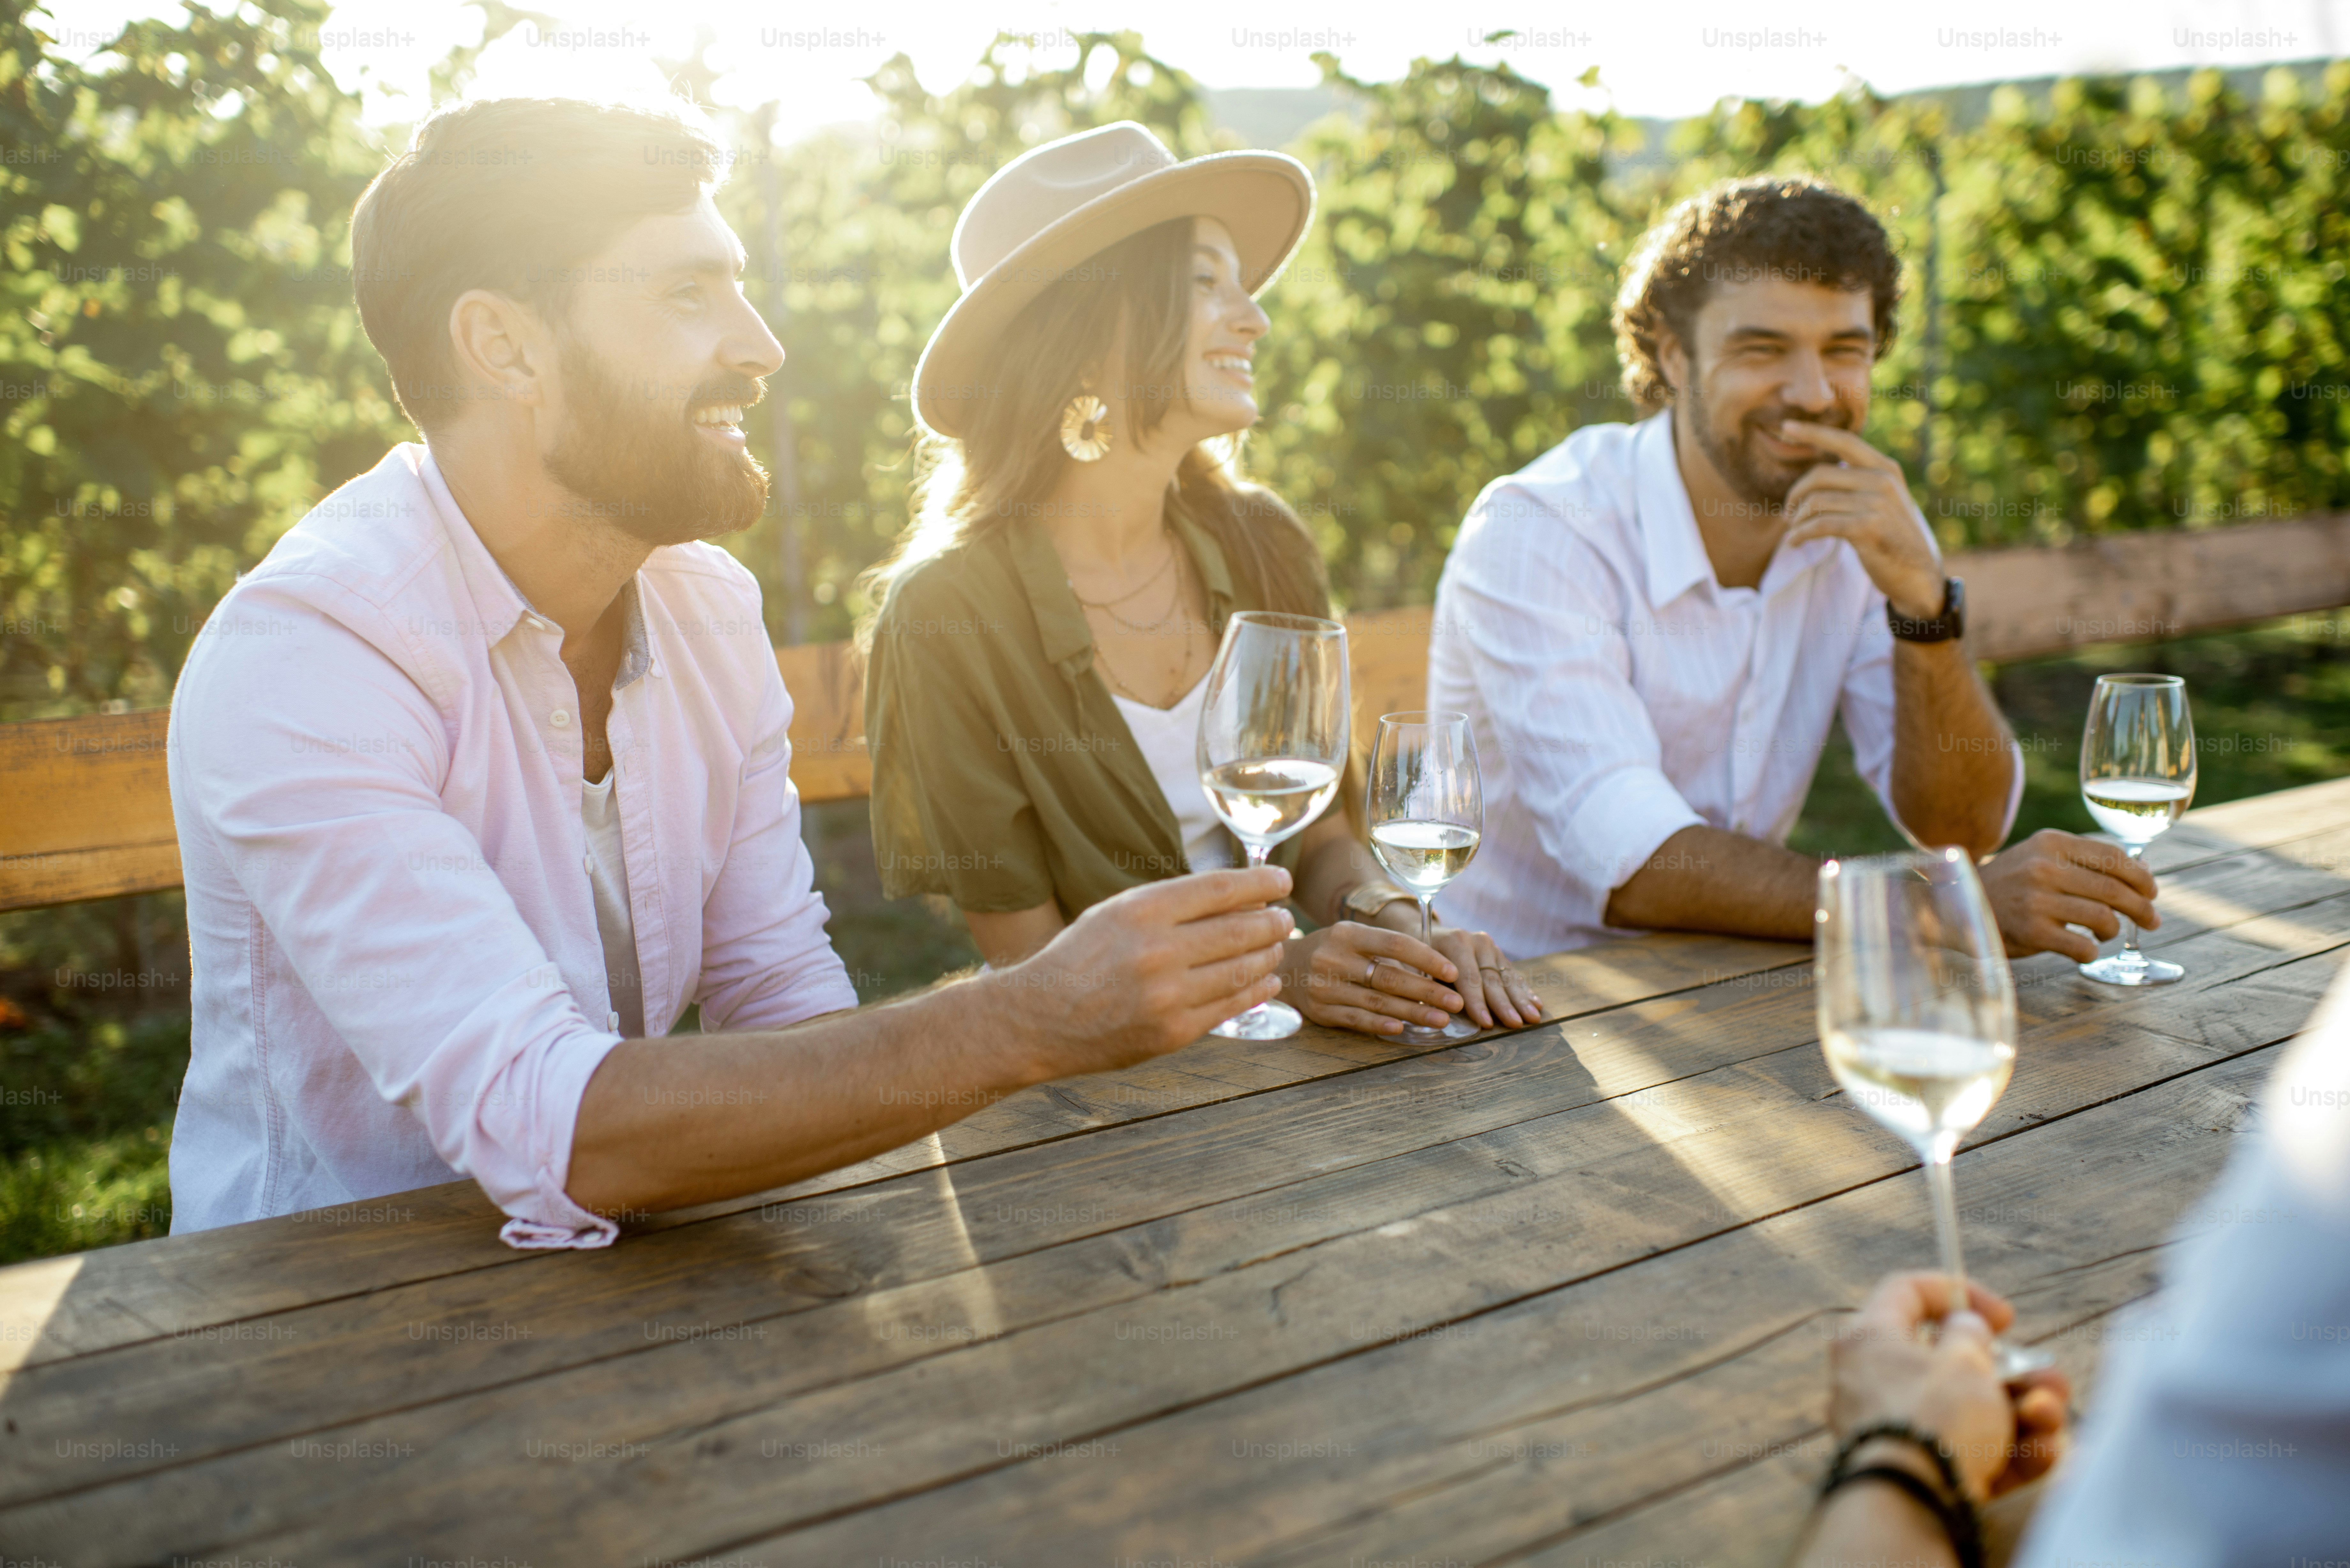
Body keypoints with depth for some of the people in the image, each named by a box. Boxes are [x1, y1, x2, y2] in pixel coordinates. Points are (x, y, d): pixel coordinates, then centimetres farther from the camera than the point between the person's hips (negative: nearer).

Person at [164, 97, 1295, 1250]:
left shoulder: (711, 606, 2)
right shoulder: (297, 658, -22)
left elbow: (785, 999, 4)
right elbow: (545, 1133, -31)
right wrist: (1028, 1025, -34)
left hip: (616, 1279, 6)